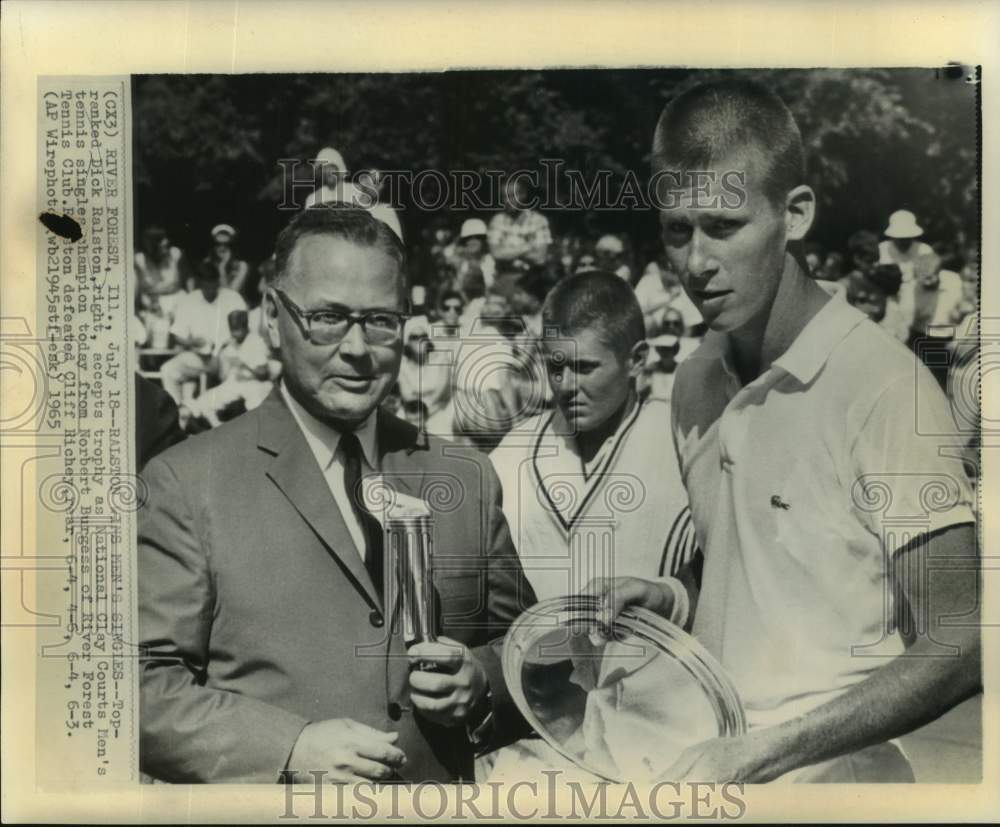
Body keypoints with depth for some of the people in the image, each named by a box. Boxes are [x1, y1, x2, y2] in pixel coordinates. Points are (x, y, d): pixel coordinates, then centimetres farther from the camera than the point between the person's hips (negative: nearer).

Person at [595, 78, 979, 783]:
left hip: (833, 772, -4)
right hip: (710, 755, 4)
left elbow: (960, 648, -14)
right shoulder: (695, 385, 4)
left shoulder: (884, 387, -15)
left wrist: (760, 753, -19)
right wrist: (671, 600, -1)